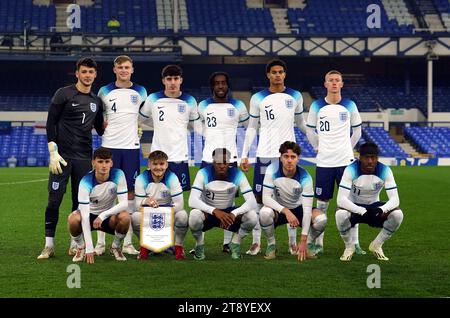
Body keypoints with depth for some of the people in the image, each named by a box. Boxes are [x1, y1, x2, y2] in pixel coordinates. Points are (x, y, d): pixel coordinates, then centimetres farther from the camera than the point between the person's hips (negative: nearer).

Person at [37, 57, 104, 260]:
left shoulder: (96, 101, 14)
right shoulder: (64, 94, -1)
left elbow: (101, 129, 23)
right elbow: (50, 123, -3)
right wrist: (53, 153, -11)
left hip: (84, 158, 4)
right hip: (62, 156, -4)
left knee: (80, 202, 5)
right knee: (54, 200, -5)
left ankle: (75, 245, 13)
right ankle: (49, 246, 1)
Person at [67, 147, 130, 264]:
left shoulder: (118, 175, -19)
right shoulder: (86, 182, -25)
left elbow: (124, 203, -22)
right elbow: (85, 216, -30)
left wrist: (103, 215, -37)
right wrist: (89, 247, -36)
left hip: (109, 216, 1)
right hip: (90, 215, -1)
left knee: (125, 217, -32)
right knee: (73, 219, -34)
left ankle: (115, 247, -1)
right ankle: (81, 247, -2)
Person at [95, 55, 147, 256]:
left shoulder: (140, 92, 7)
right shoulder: (104, 92, 4)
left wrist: (138, 128, 8)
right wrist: (103, 126, 1)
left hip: (131, 147, 1)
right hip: (109, 147, -1)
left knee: (130, 192, 2)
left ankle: (127, 242, 7)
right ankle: (100, 242, 2)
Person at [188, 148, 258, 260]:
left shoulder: (237, 175, -17)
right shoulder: (204, 174, -20)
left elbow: (252, 202, -24)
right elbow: (192, 201, -32)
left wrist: (233, 214, -41)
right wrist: (215, 211, -46)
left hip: (229, 212, 2)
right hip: (207, 212, -1)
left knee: (252, 216, -27)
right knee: (194, 215, -37)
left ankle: (235, 244, 1)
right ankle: (200, 245, -5)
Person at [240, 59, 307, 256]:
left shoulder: (295, 97, 5)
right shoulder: (258, 98, 3)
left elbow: (301, 123, 17)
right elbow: (251, 128, 7)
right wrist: (244, 155, 2)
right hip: (265, 155, -1)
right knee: (260, 198, 1)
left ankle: (293, 242, 11)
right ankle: (256, 242, 9)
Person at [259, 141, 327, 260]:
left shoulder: (305, 177, -22)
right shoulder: (272, 170, -22)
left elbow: (307, 209, -24)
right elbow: (266, 198, -24)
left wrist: (303, 240, -30)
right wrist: (286, 211, -41)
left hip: (298, 209, 1)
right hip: (278, 209, -1)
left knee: (321, 219, -27)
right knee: (264, 213, -36)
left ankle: (306, 246, 3)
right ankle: (271, 245, -8)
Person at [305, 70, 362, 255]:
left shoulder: (350, 106, 3)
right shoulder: (317, 106, 2)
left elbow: (357, 131, 14)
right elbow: (310, 131, 13)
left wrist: (348, 148, 10)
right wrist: (319, 148, 9)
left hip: (346, 161, 0)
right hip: (324, 162, 0)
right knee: (322, 203, 4)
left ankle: (355, 243, 3)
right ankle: (318, 243, 12)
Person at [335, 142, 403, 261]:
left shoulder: (385, 171, -18)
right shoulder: (351, 170, -25)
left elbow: (395, 199, -21)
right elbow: (341, 199, -33)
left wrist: (381, 209, -42)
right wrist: (362, 212, -44)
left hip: (374, 207, 2)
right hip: (354, 207, -2)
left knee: (397, 214, -26)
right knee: (341, 214, -37)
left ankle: (377, 246, -1)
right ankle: (349, 246, -6)